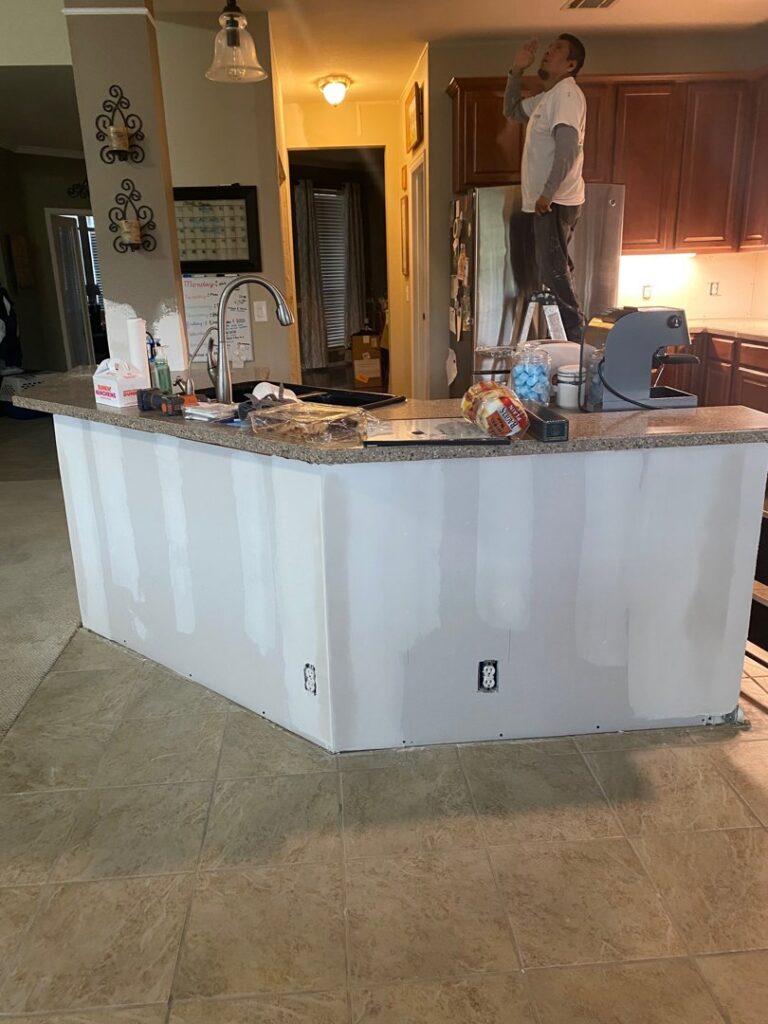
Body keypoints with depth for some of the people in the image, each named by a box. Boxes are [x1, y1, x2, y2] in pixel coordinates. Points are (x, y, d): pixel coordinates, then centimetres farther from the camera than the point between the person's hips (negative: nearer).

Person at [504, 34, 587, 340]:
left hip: (556, 201, -10)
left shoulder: (567, 94, -15)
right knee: (554, 269, 16)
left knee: (553, 270, -7)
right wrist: (517, 70, 15)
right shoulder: (547, 97, 16)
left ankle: (574, 335, 1)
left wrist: (548, 193, -25)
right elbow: (511, 111, 28)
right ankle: (567, 330, 26)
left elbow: (568, 148, -25)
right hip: (550, 200, 10)